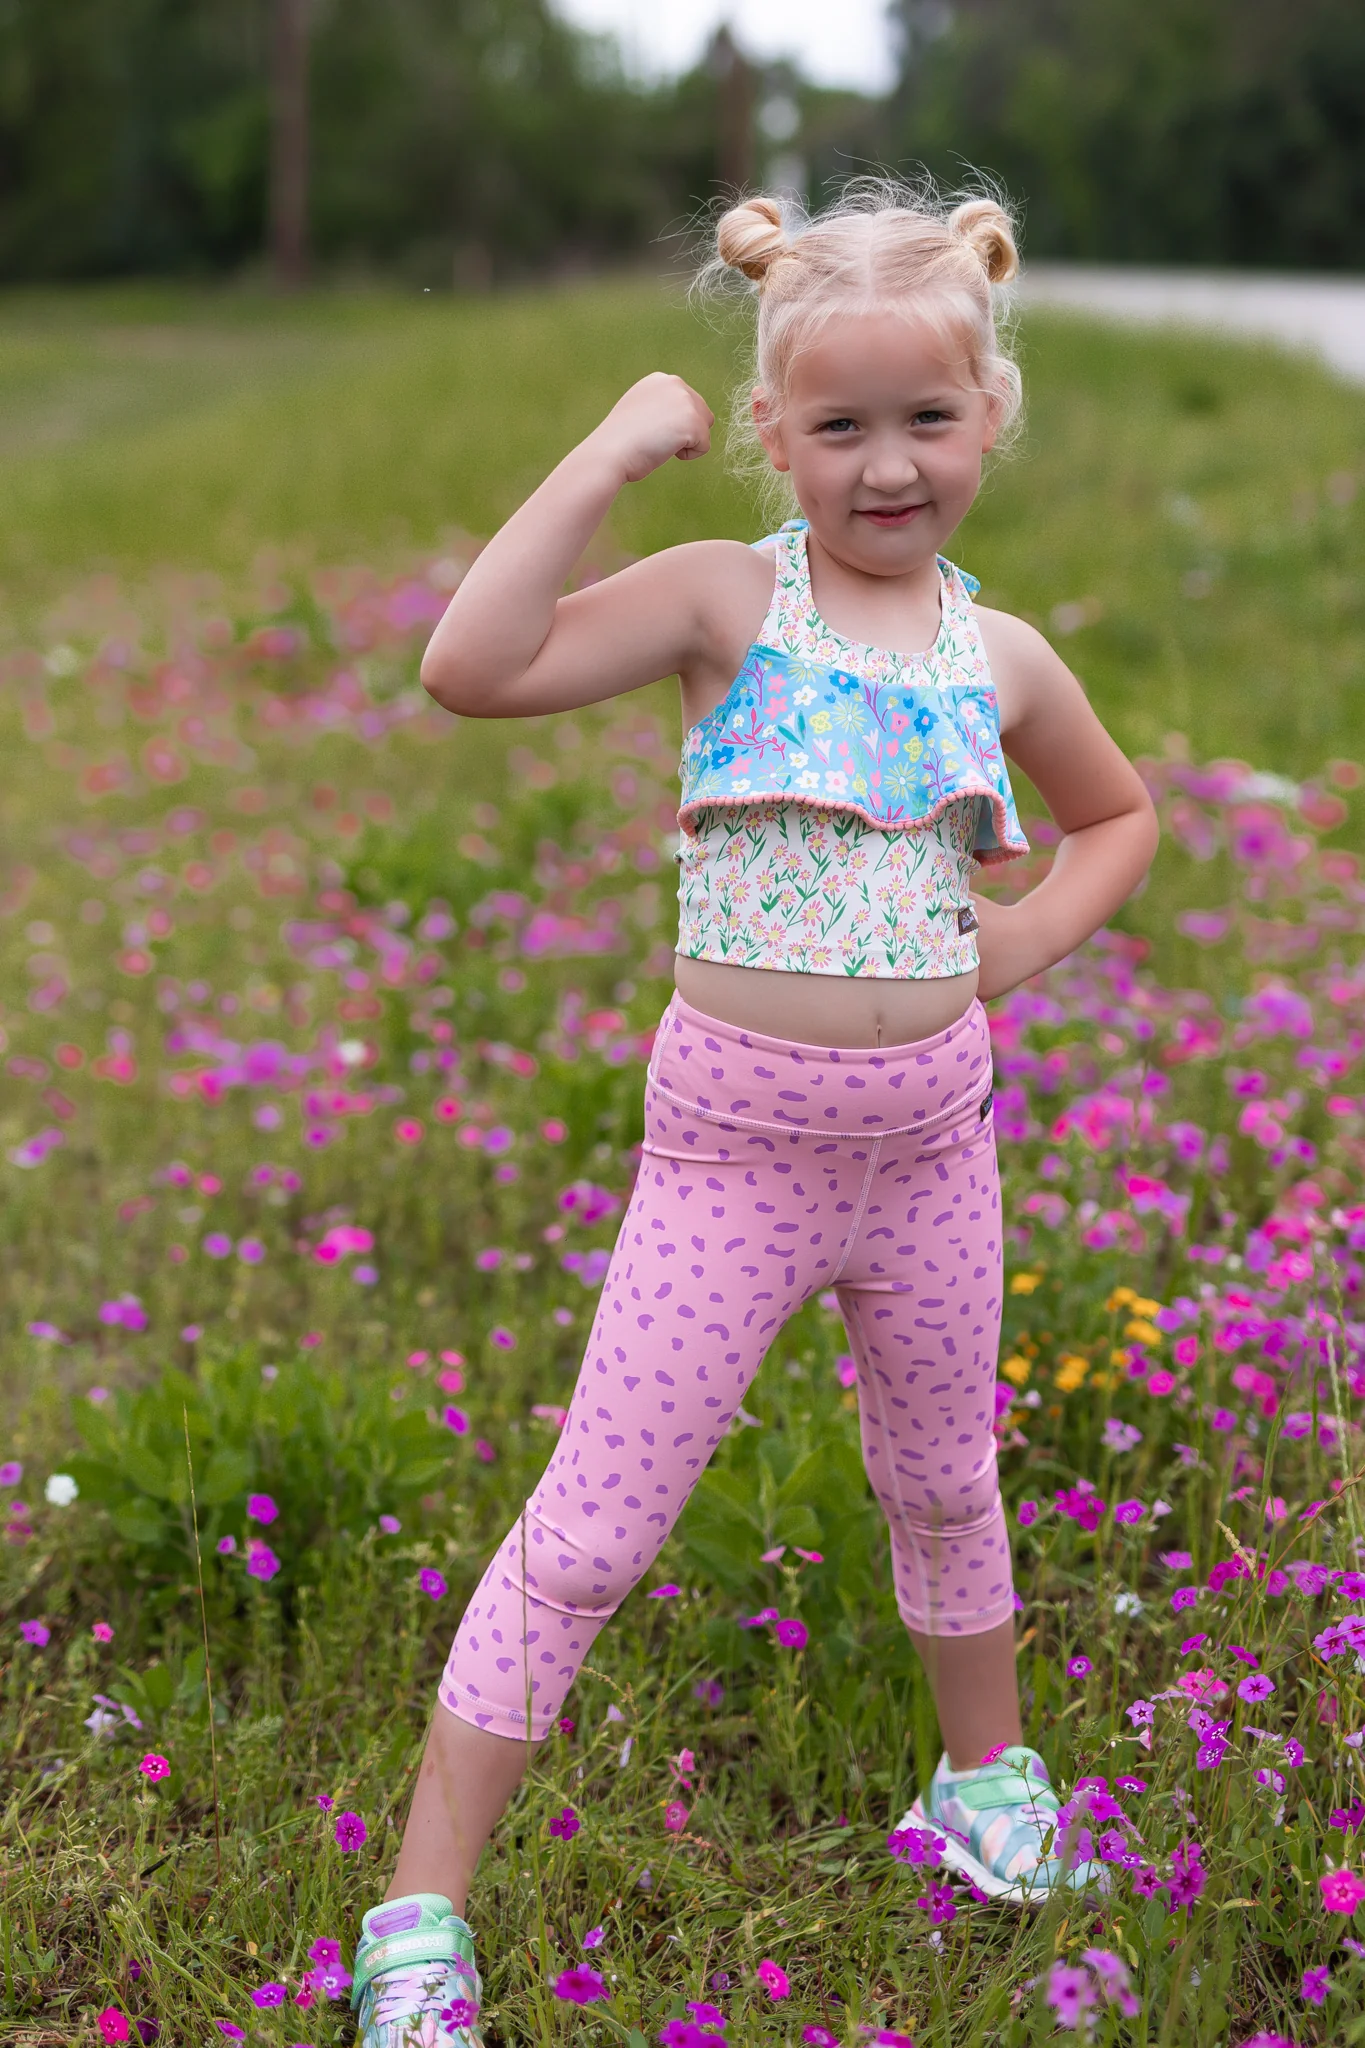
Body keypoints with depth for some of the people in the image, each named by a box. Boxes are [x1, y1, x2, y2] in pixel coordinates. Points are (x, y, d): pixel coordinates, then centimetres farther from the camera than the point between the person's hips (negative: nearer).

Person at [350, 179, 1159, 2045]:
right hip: (734, 1141, -4)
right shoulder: (728, 599, -10)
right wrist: (613, 453, -23)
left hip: (933, 1135, 4)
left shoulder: (999, 657, 2)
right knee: (591, 1529, -1)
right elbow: (472, 668, -26)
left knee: (945, 1483, 24)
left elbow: (1120, 812, 22)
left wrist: (1044, 926, 3)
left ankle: (989, 1771, 50)